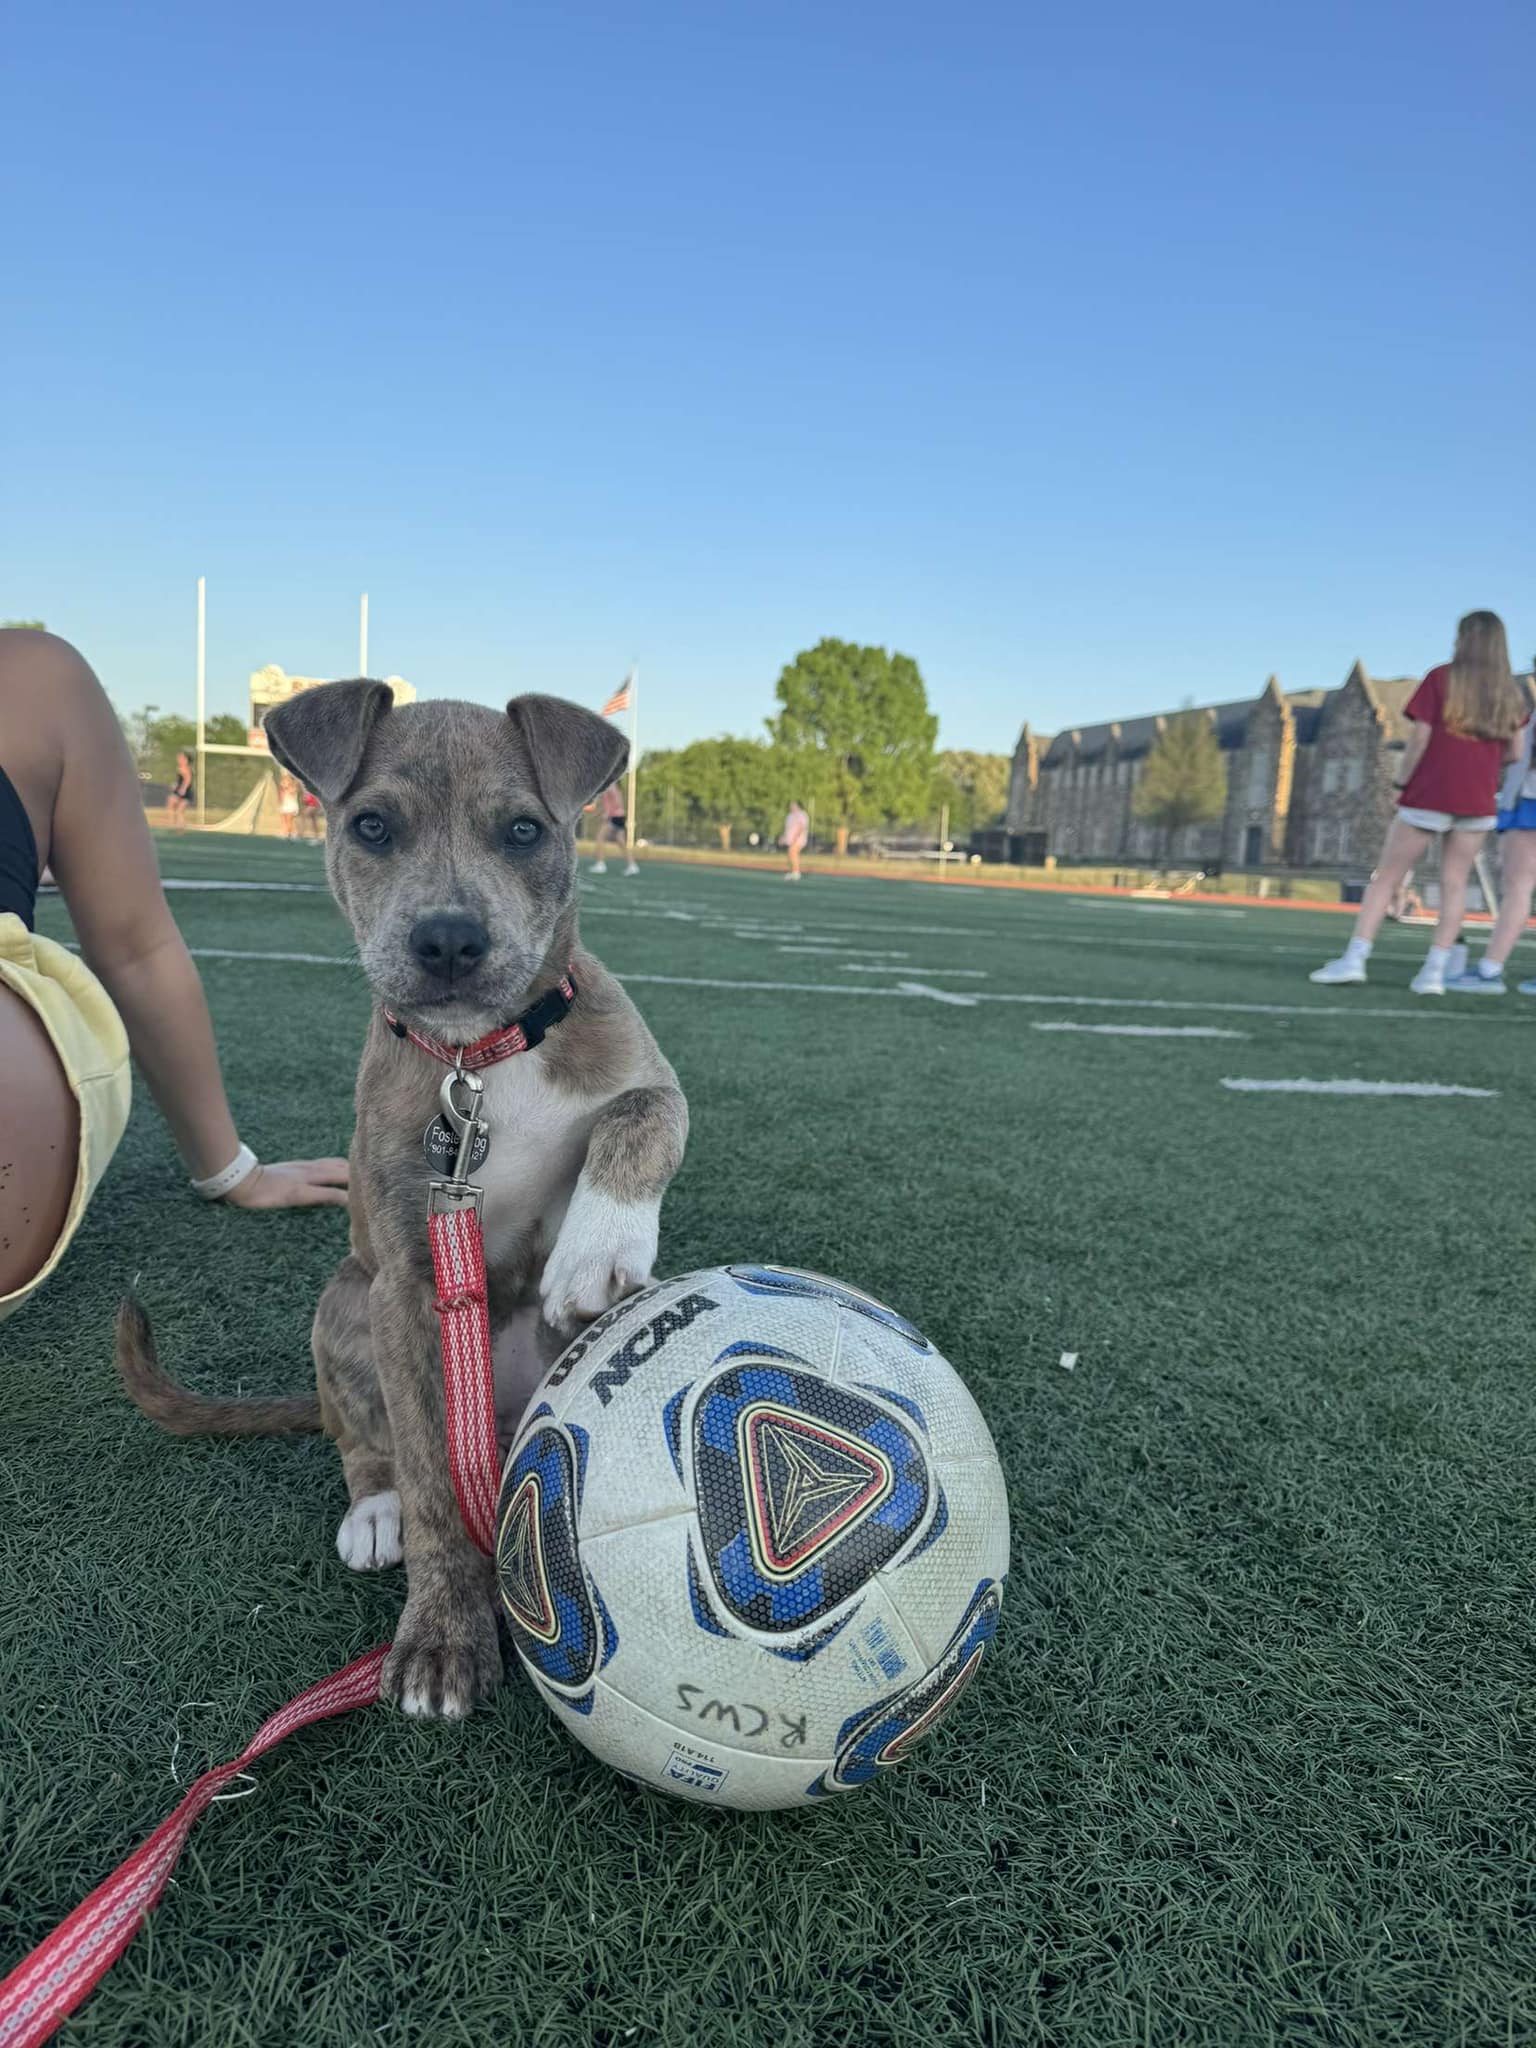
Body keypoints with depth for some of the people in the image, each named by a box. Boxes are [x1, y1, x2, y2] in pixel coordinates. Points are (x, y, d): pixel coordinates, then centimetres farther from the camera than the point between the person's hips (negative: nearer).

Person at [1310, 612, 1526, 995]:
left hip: (1428, 795, -3)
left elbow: (1420, 737, -9)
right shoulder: (1510, 693, 8)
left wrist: (1402, 782, 1)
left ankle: (1354, 958, -5)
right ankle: (1435, 970, 0)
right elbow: (1514, 753, 9)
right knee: (1454, 883, 6)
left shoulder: (1441, 678, -4)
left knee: (1386, 877, 2)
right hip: (1478, 802, 3)